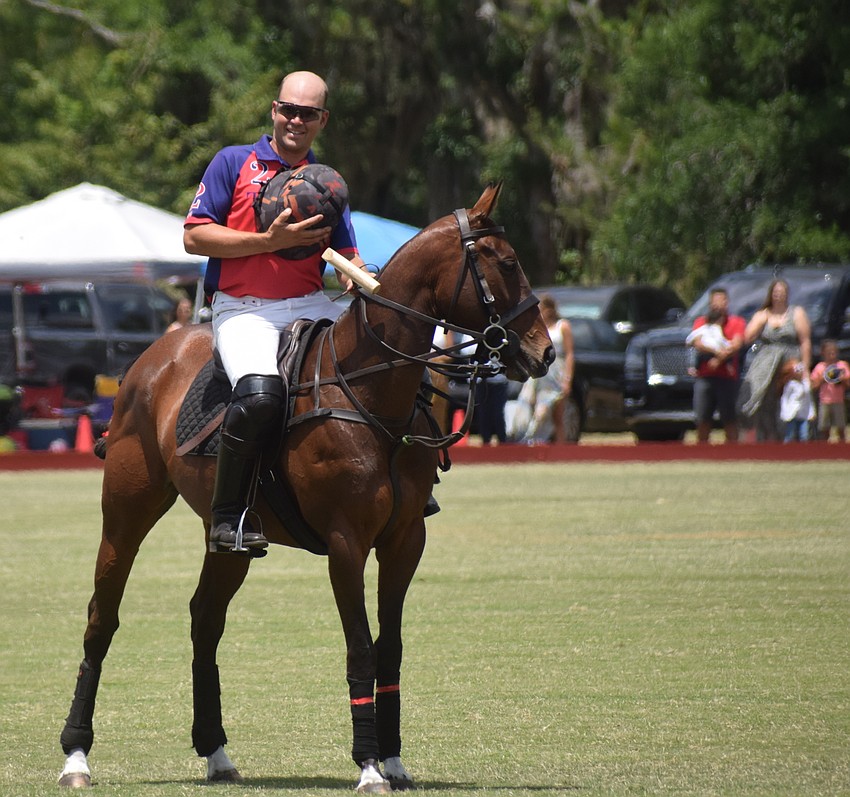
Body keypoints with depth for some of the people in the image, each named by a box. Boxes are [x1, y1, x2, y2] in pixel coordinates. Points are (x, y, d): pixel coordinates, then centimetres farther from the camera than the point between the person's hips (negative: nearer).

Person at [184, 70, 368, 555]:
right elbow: (195, 237, -3)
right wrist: (272, 241, -12)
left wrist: (357, 277, -10)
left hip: (311, 306, 5)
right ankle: (229, 517, -20)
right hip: (243, 309, -5)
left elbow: (348, 256, 15)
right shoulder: (234, 163, 5)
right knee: (260, 394, -34)